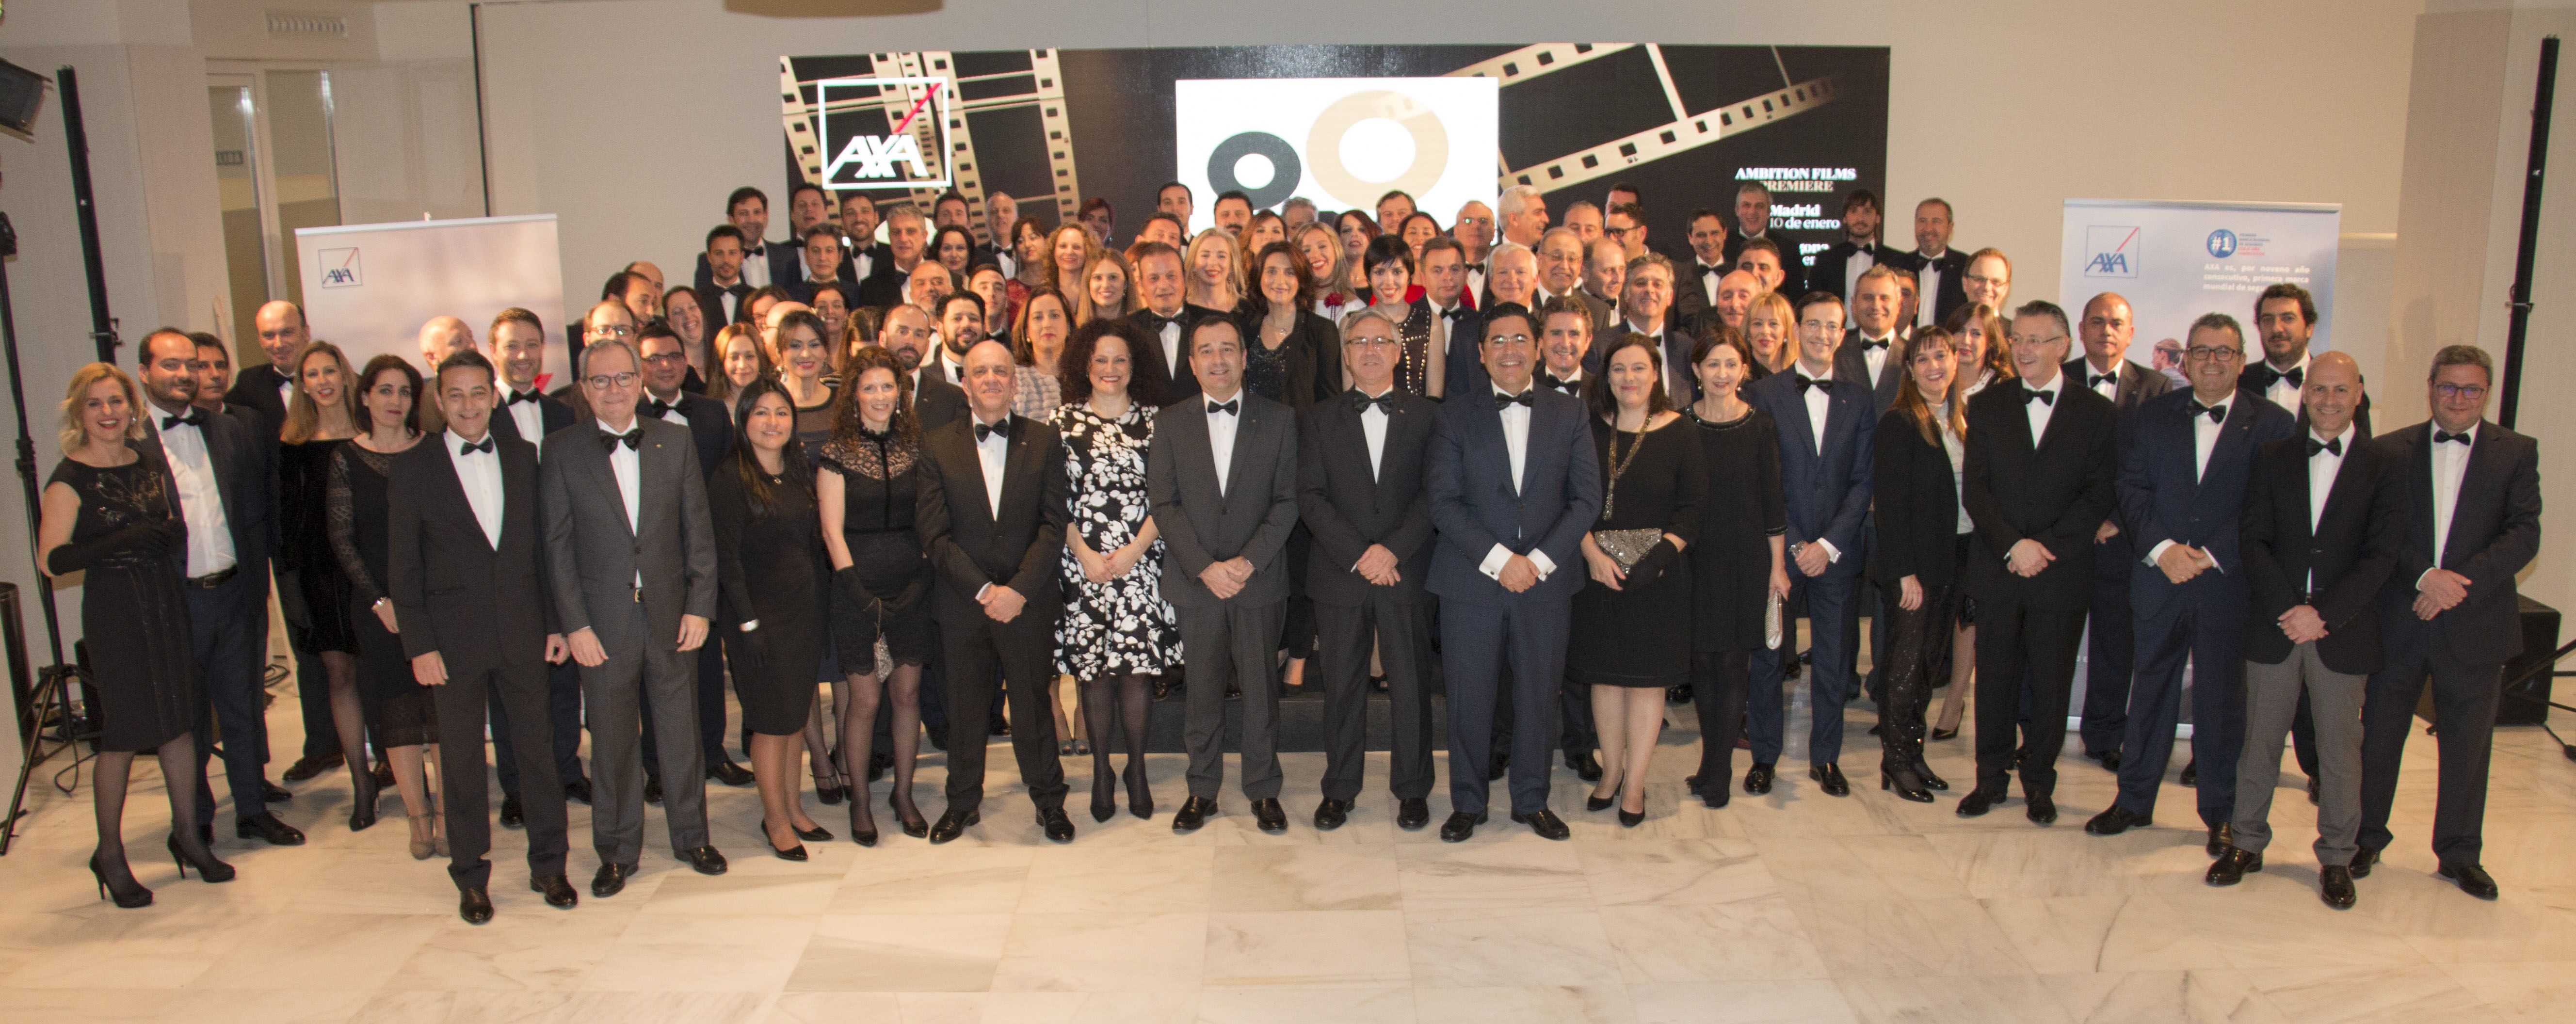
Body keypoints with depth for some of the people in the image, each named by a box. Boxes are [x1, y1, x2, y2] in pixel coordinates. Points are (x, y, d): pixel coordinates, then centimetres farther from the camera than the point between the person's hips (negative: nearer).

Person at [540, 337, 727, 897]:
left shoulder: (675, 441, 3)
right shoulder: (561, 450, -3)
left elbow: (699, 530, 4)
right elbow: (557, 545, -3)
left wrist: (700, 605, -2)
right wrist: (574, 624, -8)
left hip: (671, 614, 2)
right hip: (603, 618, -1)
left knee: (682, 730, 11)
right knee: (612, 740, 8)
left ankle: (691, 837, 28)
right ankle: (618, 853, 23)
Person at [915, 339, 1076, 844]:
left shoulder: (1044, 440, 3)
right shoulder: (936, 446, 2)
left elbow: (1054, 524, -3)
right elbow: (933, 533, -3)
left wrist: (1019, 590, -12)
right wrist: (983, 590, -12)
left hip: (1028, 601, 0)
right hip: (962, 602, 1)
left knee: (1033, 706, 7)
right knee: (965, 708, 11)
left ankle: (1049, 801, 25)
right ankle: (963, 802, 29)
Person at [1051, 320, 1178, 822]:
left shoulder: (1153, 422, 5)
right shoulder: (1062, 421, 4)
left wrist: (1136, 549, -9)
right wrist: (1084, 554, -8)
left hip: (1140, 564, 0)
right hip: (1082, 566, 0)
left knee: (1135, 670, 2)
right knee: (1093, 672, 3)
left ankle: (1137, 771, 15)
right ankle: (1101, 774, 16)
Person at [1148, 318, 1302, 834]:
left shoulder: (1278, 419, 3)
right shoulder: (1169, 423, 5)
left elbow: (1287, 501, -1)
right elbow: (1163, 504, -1)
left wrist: (1248, 561, -13)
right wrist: (1204, 567, -11)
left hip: (1259, 579, -1)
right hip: (1195, 580, 1)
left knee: (1261, 690, 5)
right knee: (1202, 693, 8)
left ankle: (1263, 791, 19)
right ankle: (1202, 791, 21)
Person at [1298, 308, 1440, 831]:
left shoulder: (1427, 416, 6)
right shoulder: (1318, 419, 8)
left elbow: (1434, 493, -2)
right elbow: (1310, 496, -1)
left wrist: (1393, 548, -14)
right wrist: (1358, 555, -12)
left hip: (1406, 572, -1)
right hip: (1339, 573, 1)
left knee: (1411, 685, 4)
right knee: (1341, 686, 6)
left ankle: (1412, 789, 17)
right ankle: (1340, 789, 19)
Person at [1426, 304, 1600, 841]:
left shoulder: (1569, 414, 6)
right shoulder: (1456, 416, 2)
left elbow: (1587, 498, 1)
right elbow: (1444, 503, -4)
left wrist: (1540, 561, -10)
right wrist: (1498, 559, -14)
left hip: (1546, 579, 1)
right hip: (1473, 580, -1)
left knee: (1538, 694, 9)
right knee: (1469, 697, 4)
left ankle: (1531, 800, 26)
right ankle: (1467, 801, 21)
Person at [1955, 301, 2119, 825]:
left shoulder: (2097, 413, 2)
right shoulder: (1987, 405, 6)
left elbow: (2098, 497, -3)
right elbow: (1974, 489, 0)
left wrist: (2044, 546, -13)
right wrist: (2013, 545, -12)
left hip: (2062, 573, -1)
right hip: (1996, 567, 1)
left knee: (2050, 684, 6)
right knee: (1994, 678, 8)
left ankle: (2039, 781, 22)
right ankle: (1991, 777, 21)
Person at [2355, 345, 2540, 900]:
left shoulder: (2517, 453, 2)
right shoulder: (2391, 451, 2)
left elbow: (2524, 535, -6)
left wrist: (2460, 581, -17)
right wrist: (2425, 577, -18)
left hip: (2476, 624, 0)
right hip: (2398, 622, 0)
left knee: (2467, 744, 10)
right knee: (2379, 734, 9)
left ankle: (2460, 853, 26)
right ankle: (2367, 837, 25)